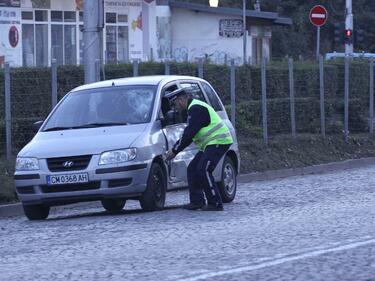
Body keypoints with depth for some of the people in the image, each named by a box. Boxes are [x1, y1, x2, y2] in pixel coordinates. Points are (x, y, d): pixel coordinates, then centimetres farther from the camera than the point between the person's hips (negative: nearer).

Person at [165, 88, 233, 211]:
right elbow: (188, 134, 21)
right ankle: (197, 201, 10)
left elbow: (189, 134, -20)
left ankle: (215, 204, -15)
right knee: (192, 169, 10)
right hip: (210, 144, 11)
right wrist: (174, 148, 12)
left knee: (203, 170, -17)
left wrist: (175, 150, -14)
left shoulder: (196, 109, -16)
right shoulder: (193, 108, 20)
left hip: (218, 141, -11)